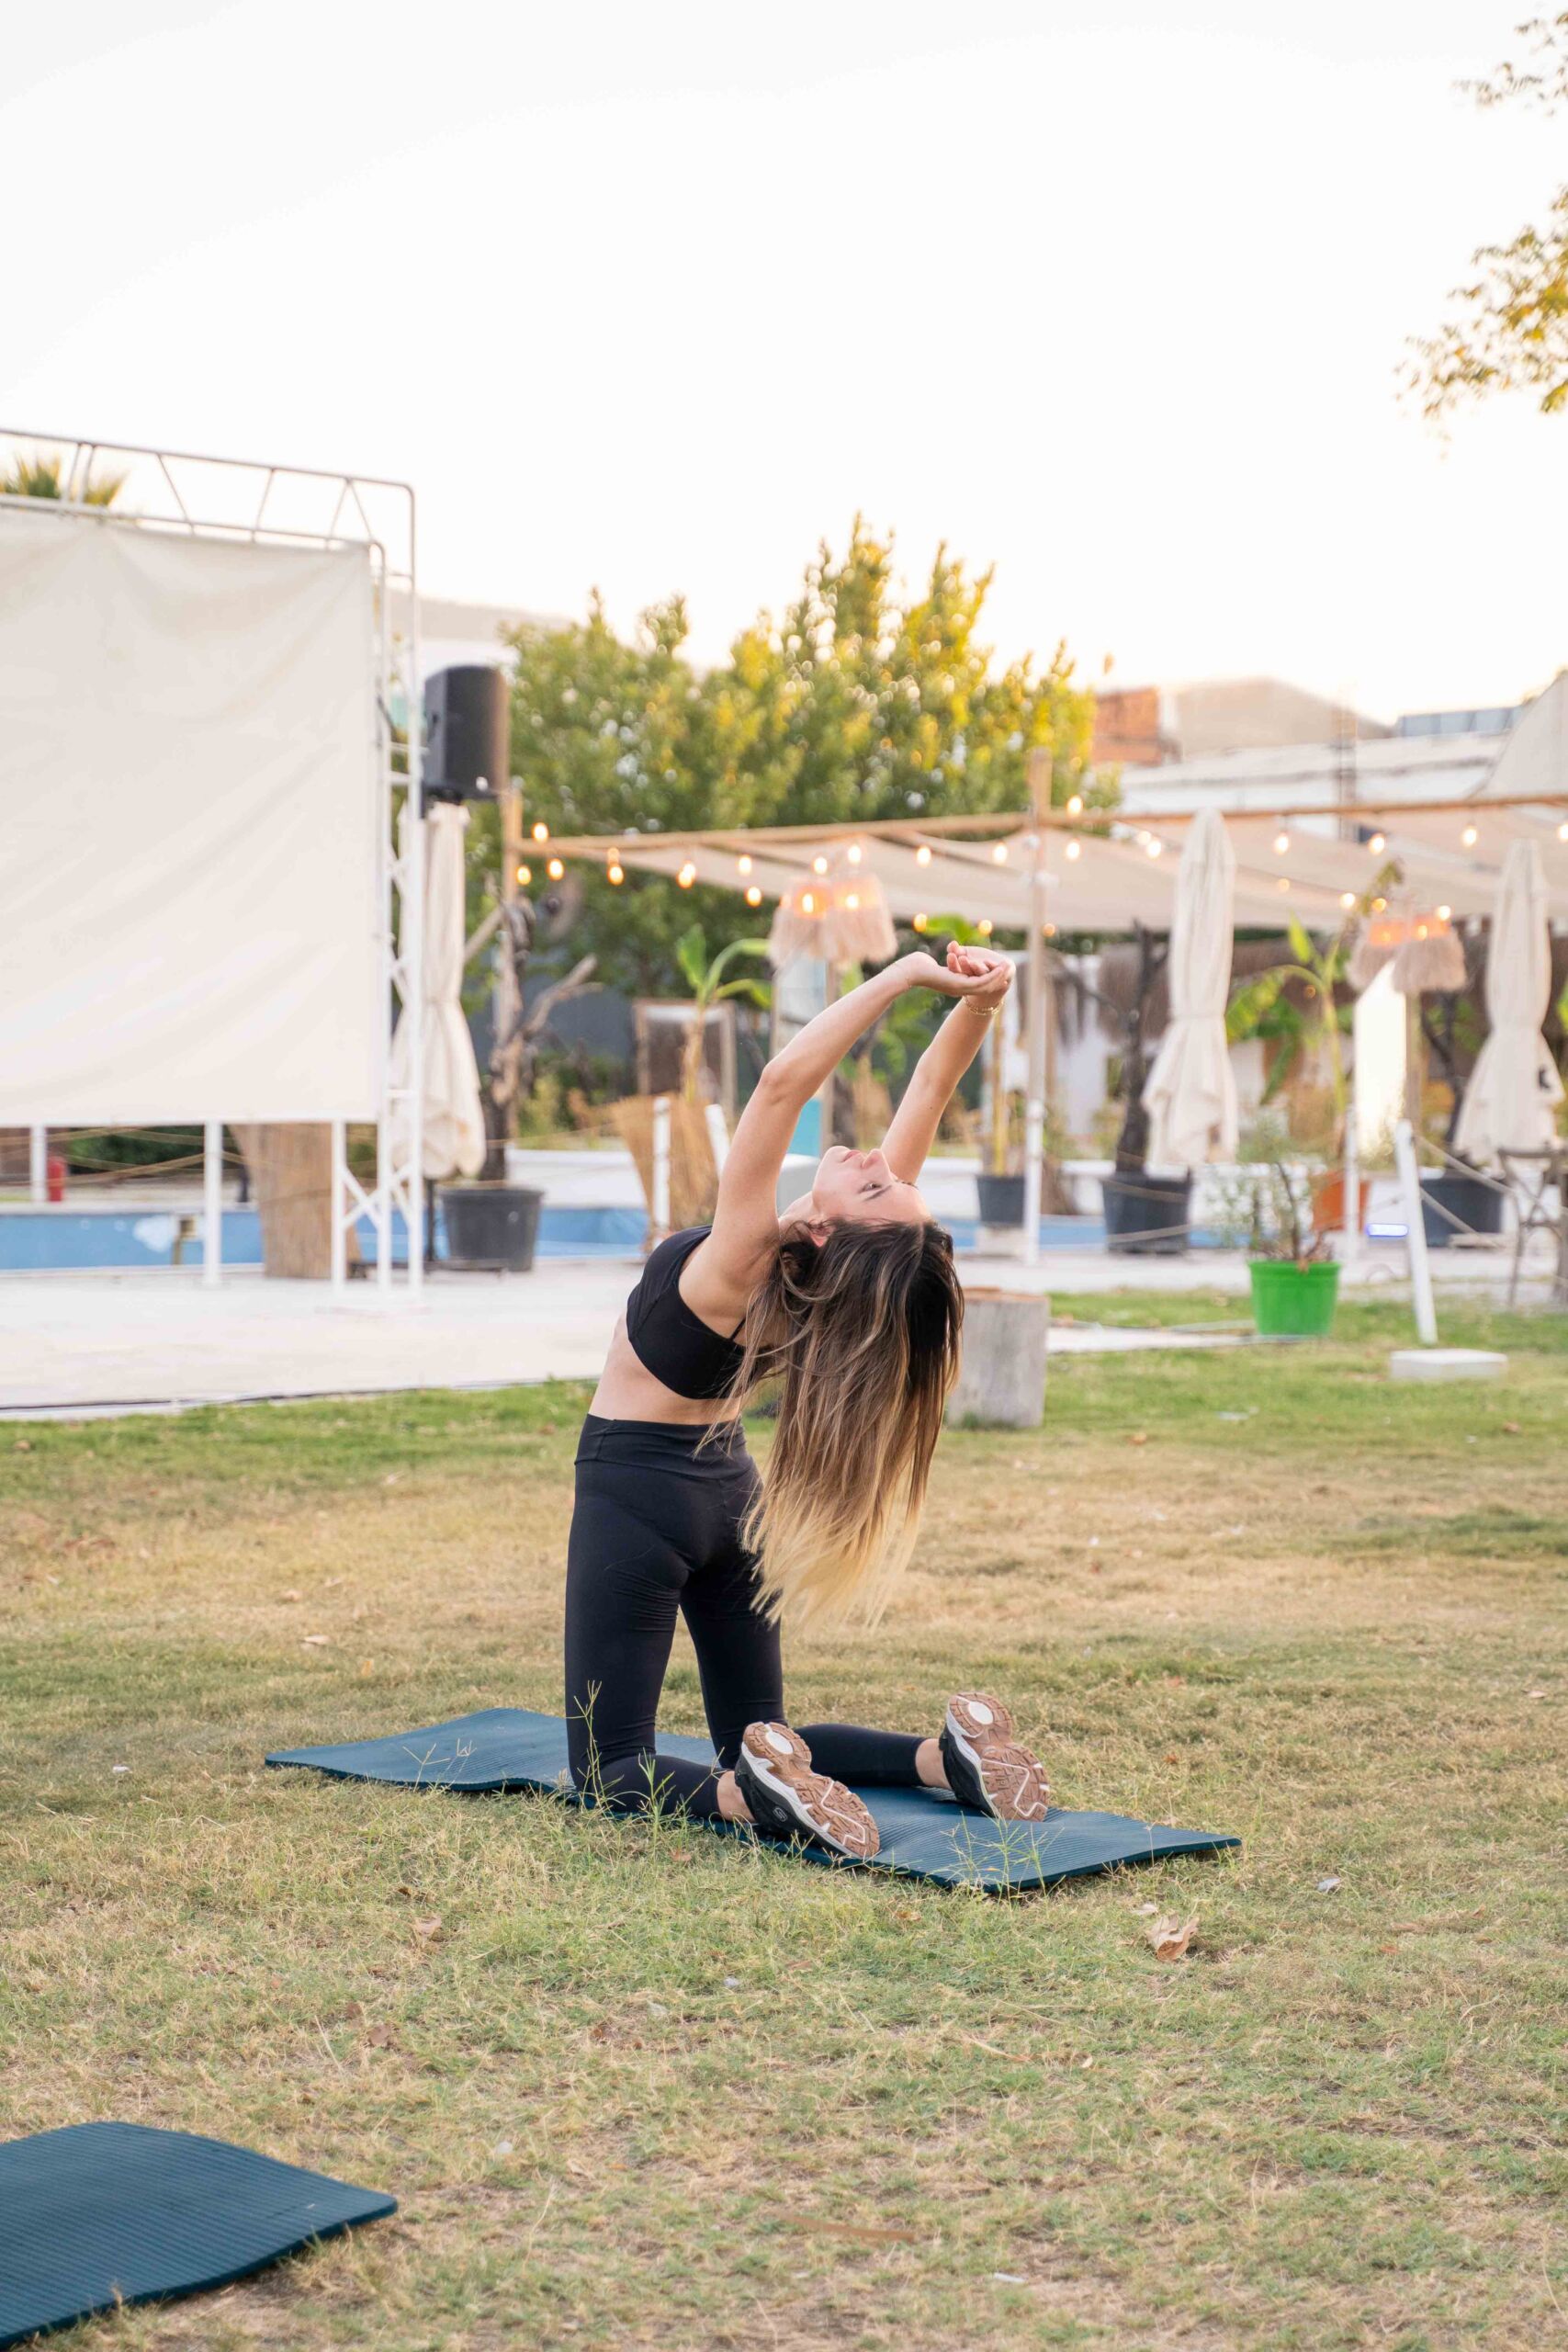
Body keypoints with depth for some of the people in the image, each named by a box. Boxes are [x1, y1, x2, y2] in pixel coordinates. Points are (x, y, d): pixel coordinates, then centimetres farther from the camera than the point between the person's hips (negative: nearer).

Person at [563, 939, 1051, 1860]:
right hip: (730, 1490, 7)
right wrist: (982, 999, -26)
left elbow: (782, 1085, -37)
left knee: (612, 1764, -2)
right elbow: (932, 1085, -12)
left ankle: (748, 1794, -30)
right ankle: (942, 1756, -3)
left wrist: (908, 976, -38)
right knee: (755, 1736, 18)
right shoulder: (863, 1258, -14)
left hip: (637, 1487, -7)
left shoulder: (738, 1267, -29)